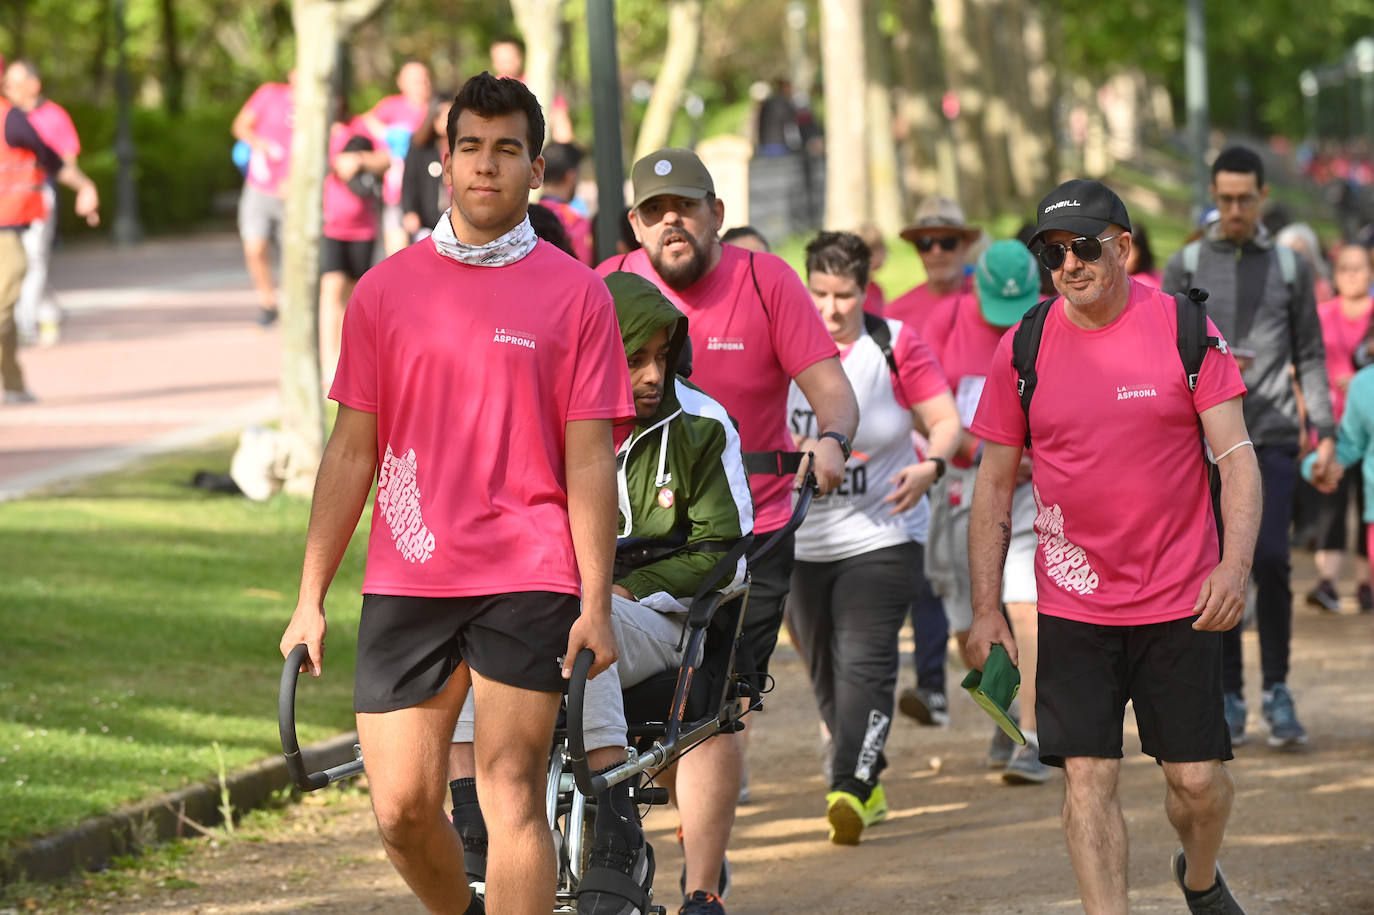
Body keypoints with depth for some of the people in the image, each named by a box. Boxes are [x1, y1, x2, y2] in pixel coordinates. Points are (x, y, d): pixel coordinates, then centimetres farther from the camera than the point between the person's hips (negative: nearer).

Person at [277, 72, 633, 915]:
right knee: (402, 806, 1)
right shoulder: (386, 291, 9)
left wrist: (597, 605, -5)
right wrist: (311, 598, 7)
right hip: (406, 584, 2)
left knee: (512, 797, -5)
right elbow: (353, 450, 11)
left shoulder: (575, 292, 3)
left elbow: (591, 459, 1)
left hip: (528, 582, -2)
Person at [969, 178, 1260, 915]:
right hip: (1072, 603, 1)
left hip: (1180, 602, -1)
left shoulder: (1185, 329, -4)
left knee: (1198, 778, 5)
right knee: (1087, 775, -8)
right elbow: (994, 483, 7)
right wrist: (986, 608, 2)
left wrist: (1234, 564, -20)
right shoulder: (1023, 349, 0)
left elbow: (1236, 456, -5)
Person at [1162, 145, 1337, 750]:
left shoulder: (1290, 267, 10)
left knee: (1271, 562, -10)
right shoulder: (1185, 267, 8)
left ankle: (1277, 693, -1)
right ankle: (1229, 697, 9)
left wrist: (1325, 431, 4)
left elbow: (1310, 354, 10)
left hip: (1273, 436, 0)